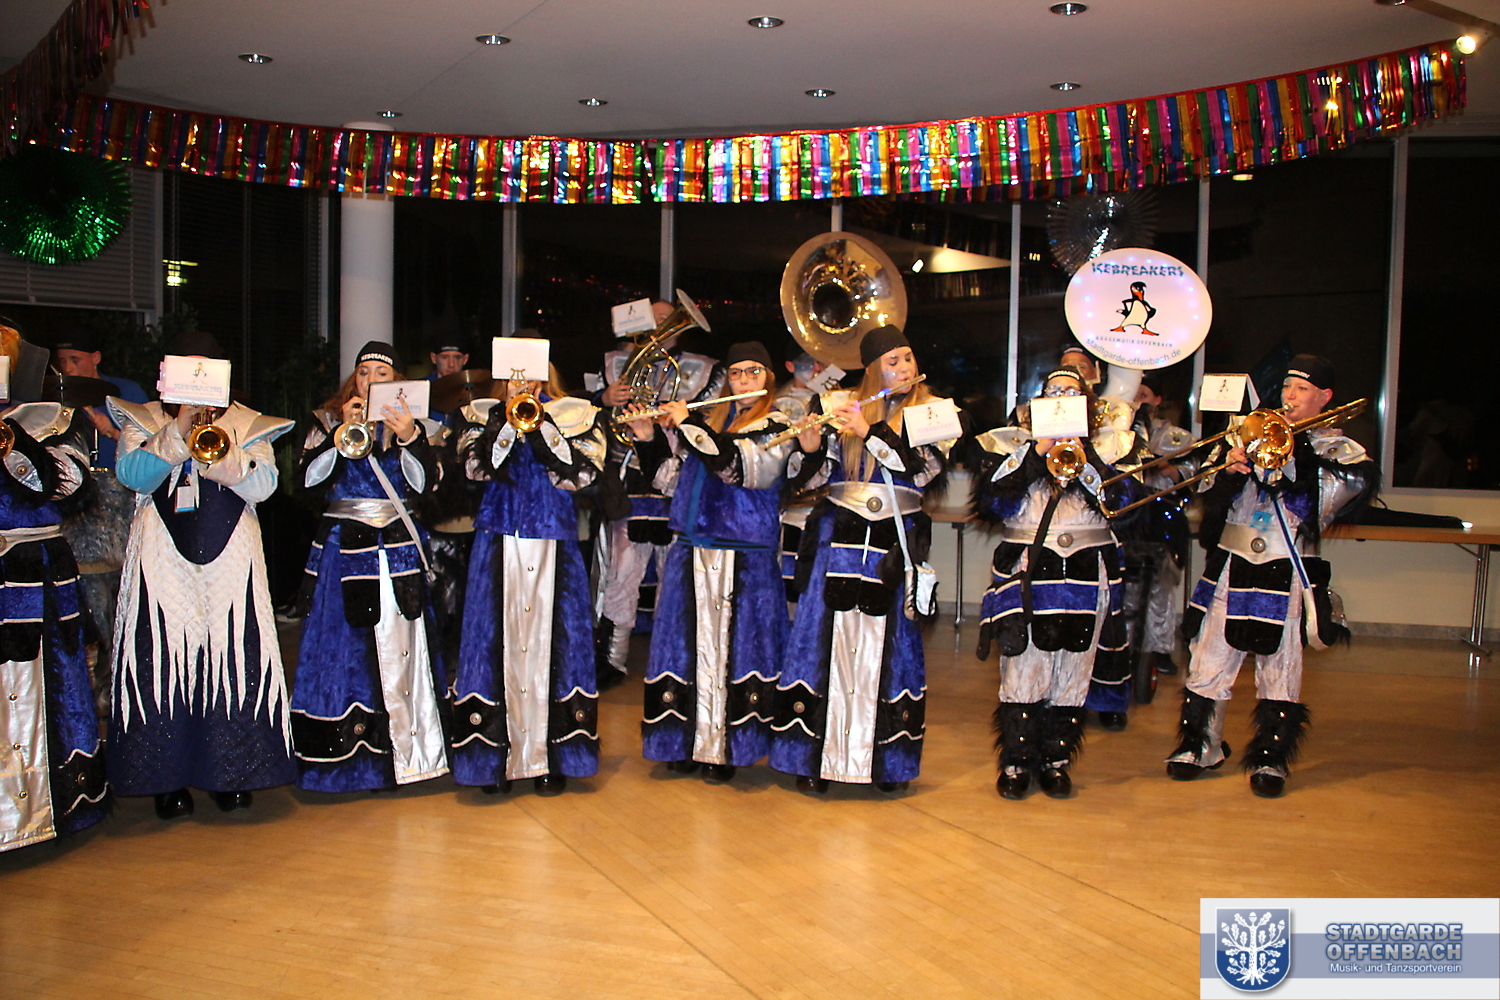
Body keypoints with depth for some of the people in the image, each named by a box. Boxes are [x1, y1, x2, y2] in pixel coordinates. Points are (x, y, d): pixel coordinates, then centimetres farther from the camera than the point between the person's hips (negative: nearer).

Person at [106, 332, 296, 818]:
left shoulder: (248, 424, 11)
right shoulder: (144, 420, 12)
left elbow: (263, 485, -5)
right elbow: (132, 474, -7)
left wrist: (216, 450, -19)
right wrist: (178, 430, -15)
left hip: (230, 559, 0)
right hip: (162, 558, 0)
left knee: (234, 660, -2)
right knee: (163, 661, -2)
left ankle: (231, 774, 10)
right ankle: (167, 778, 9)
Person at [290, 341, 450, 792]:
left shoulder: (411, 424, 9)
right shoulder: (328, 421, 8)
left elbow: (425, 484, -5)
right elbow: (308, 478, -6)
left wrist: (409, 437, -19)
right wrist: (343, 433, -14)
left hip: (398, 550, 0)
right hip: (343, 547, 0)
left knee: (399, 647, -4)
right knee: (343, 647, -1)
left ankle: (404, 749, 5)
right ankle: (344, 755, 7)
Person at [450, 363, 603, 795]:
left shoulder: (573, 414, 8)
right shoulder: (486, 413, 11)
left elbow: (581, 472, -6)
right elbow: (476, 466, -5)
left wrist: (540, 423, -10)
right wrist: (508, 420, -11)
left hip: (553, 543, -1)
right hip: (499, 541, 1)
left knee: (549, 641, -2)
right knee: (499, 640, -1)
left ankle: (549, 758, 7)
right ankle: (496, 756, 8)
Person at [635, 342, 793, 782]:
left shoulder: (776, 427, -1)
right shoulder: (711, 418, 16)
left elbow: (737, 464, -20)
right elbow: (674, 478, 21)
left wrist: (688, 424, -16)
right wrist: (650, 439, 6)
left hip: (743, 560, -5)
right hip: (689, 552, 5)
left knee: (731, 646, -4)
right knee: (688, 643, 6)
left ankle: (725, 747, 6)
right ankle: (684, 741, 16)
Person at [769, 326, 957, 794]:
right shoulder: (845, 410, 8)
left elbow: (923, 469, -12)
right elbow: (803, 477, 5)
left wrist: (869, 430, -17)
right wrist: (809, 440, -15)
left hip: (896, 543, -1)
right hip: (840, 537, 1)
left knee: (887, 647, 2)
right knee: (827, 639, 0)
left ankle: (888, 760, 13)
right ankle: (815, 755, 9)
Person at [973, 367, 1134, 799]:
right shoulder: (1014, 443, 11)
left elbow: (1122, 503, -1)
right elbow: (991, 497, -5)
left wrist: (1085, 463, -12)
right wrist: (1035, 453, -9)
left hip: (1086, 577, 2)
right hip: (1028, 576, -1)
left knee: (1072, 675, 4)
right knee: (1023, 673, -5)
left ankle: (1057, 761, 17)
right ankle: (1016, 763, 7)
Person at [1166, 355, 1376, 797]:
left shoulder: (1335, 447, 8)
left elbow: (1361, 479, -14)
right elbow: (1211, 497, 11)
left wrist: (1294, 451, -17)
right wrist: (1229, 471, -11)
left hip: (1286, 575, -3)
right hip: (1231, 567, 3)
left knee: (1279, 669, 2)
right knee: (1209, 660, 5)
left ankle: (1270, 759, 14)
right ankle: (1199, 745, 19)